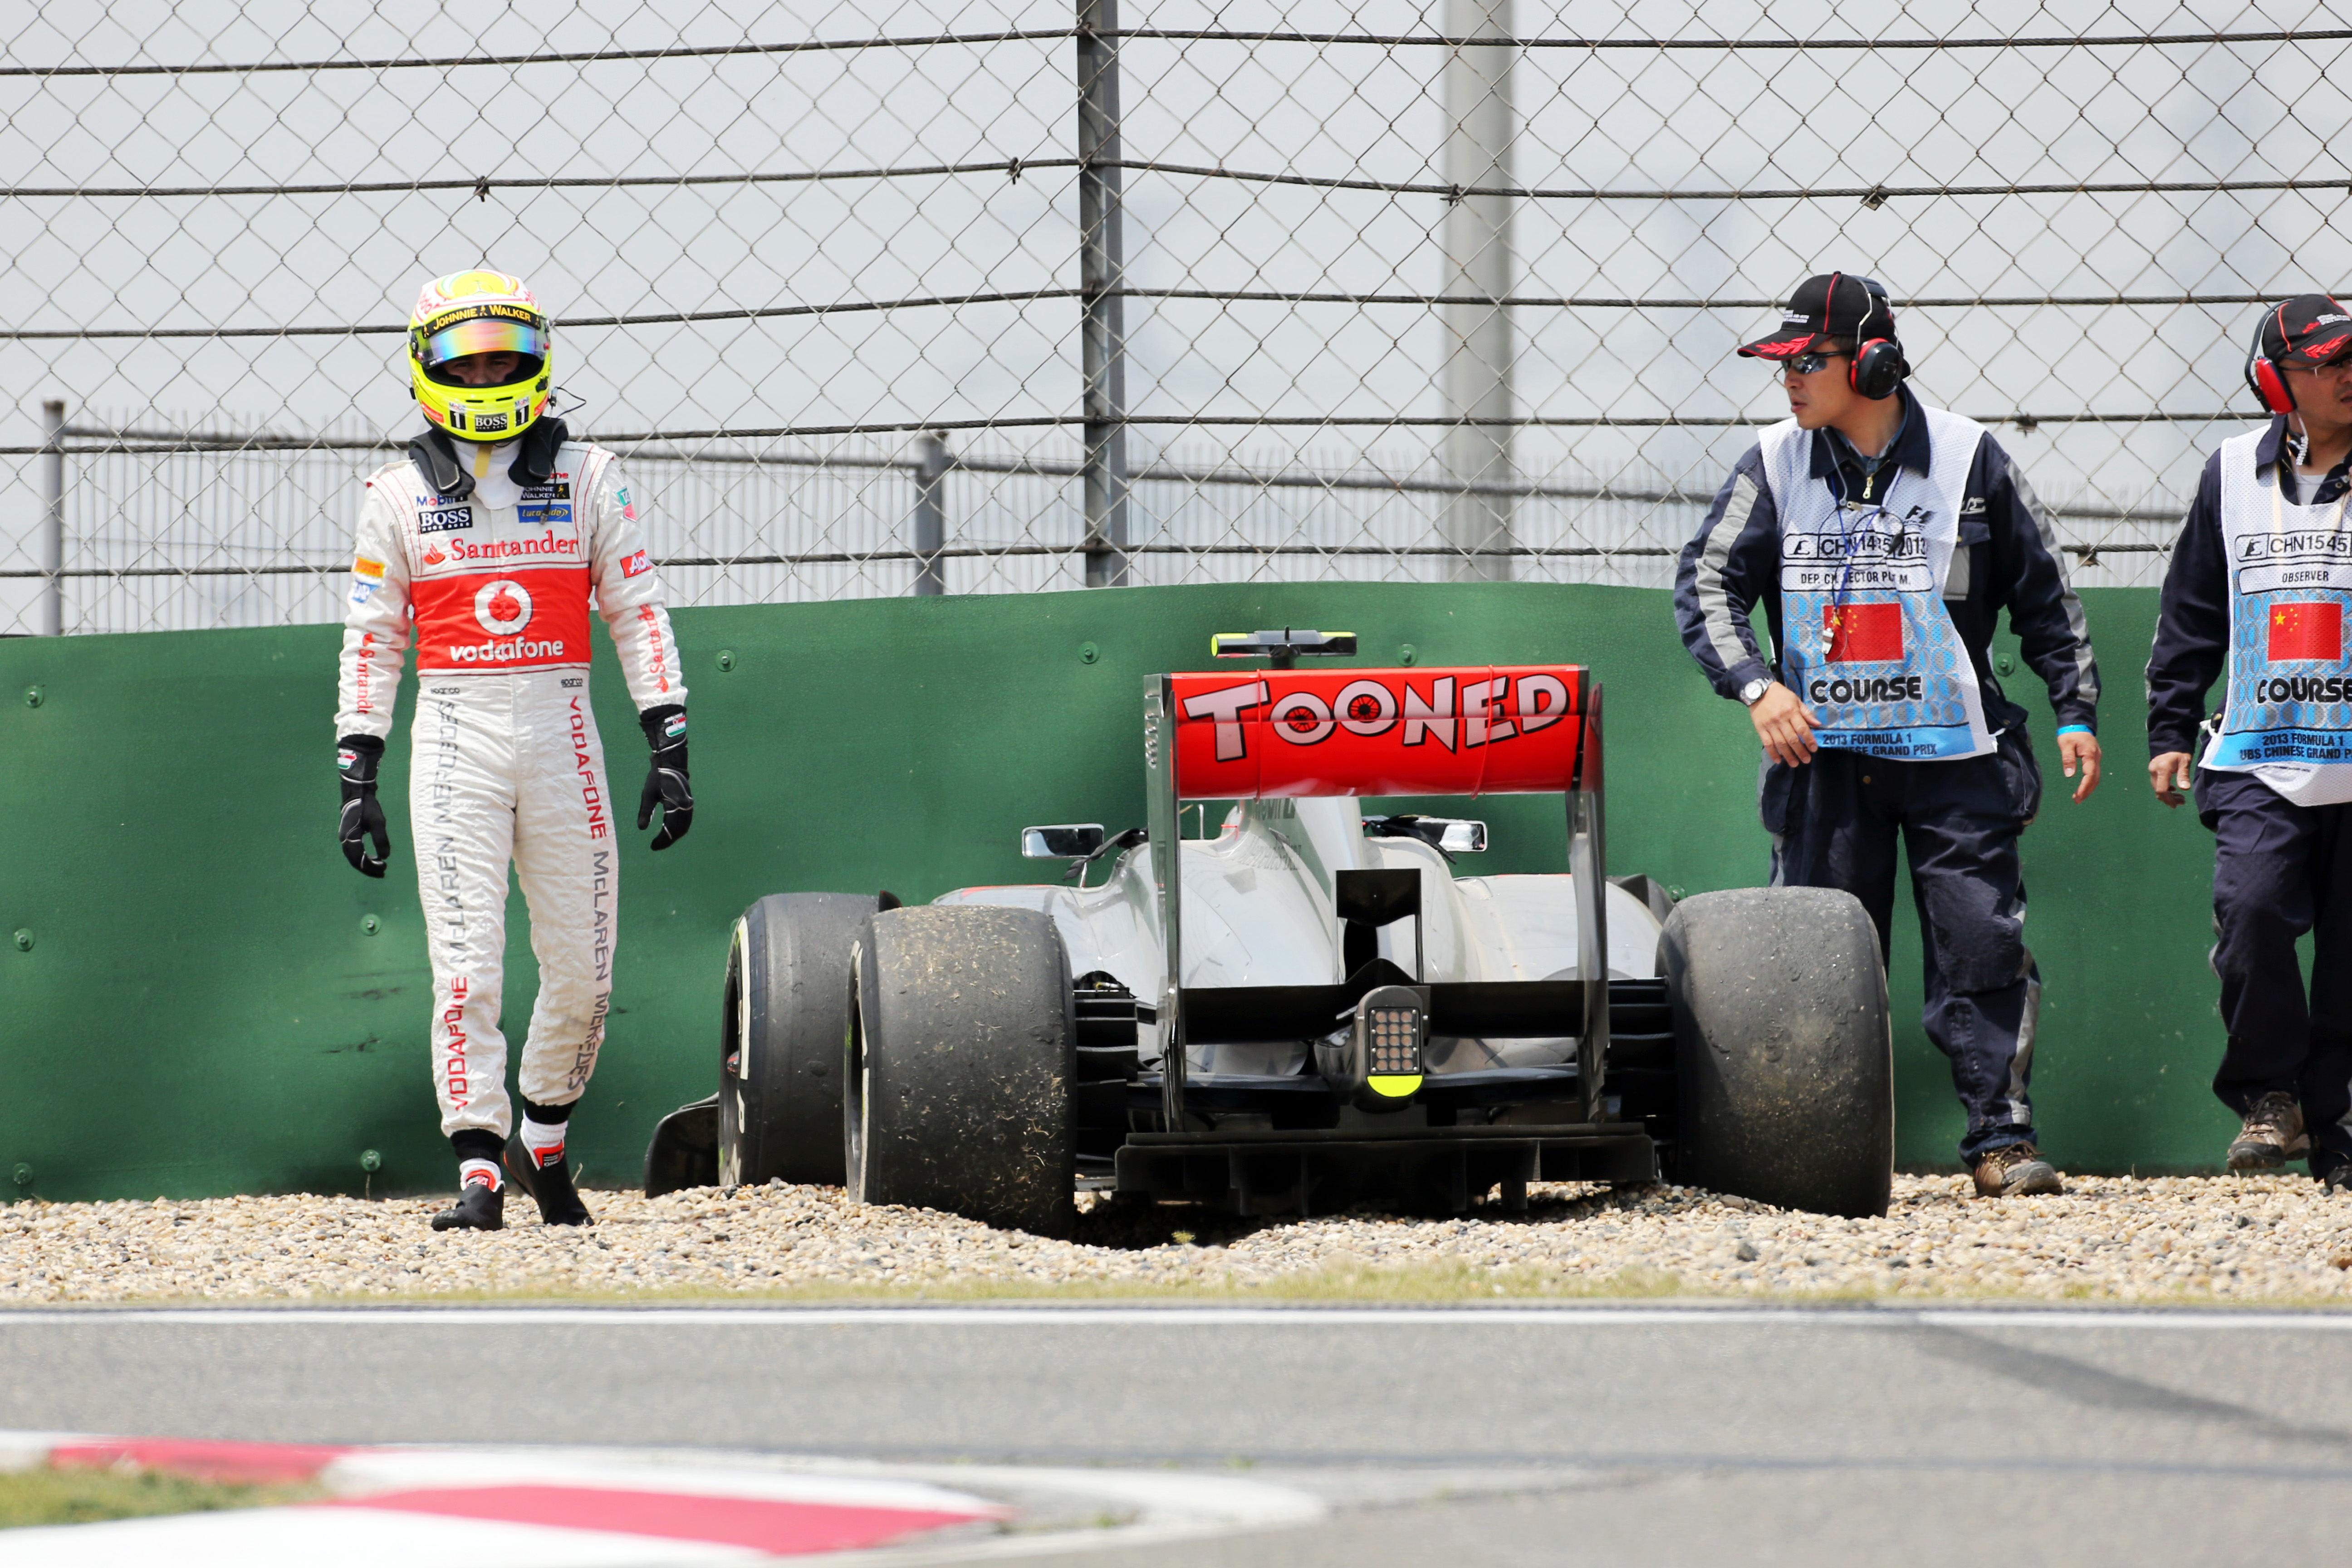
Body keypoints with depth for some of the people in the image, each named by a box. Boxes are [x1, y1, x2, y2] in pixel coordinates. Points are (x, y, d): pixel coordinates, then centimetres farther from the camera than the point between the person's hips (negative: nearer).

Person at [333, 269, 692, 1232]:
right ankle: (479, 1173, -8)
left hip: (561, 734, 1)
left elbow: (638, 614, 6)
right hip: (455, 737, -1)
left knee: (581, 972, 4)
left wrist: (670, 749, 0)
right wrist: (356, 780, 1)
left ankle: (544, 1141, 26)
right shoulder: (400, 496, 5)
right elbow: (371, 643, 7)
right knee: (466, 969, -9)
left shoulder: (588, 478, 6)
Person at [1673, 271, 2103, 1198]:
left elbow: (2042, 592, 8)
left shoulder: (1968, 460, 0)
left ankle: (2000, 1138, -2)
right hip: (1824, 752, 2)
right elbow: (1707, 580, 2)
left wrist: (2075, 711, 4)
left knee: (1982, 945, -7)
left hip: (1954, 752, -2)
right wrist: (1755, 685, -14)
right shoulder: (1776, 465, 3)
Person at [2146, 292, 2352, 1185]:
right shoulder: (2234, 475, 10)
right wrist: (2169, 728, 12)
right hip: (2258, 762, 1)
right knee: (2250, 908, -20)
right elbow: (2192, 614, 16)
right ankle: (2270, 1098, -5)